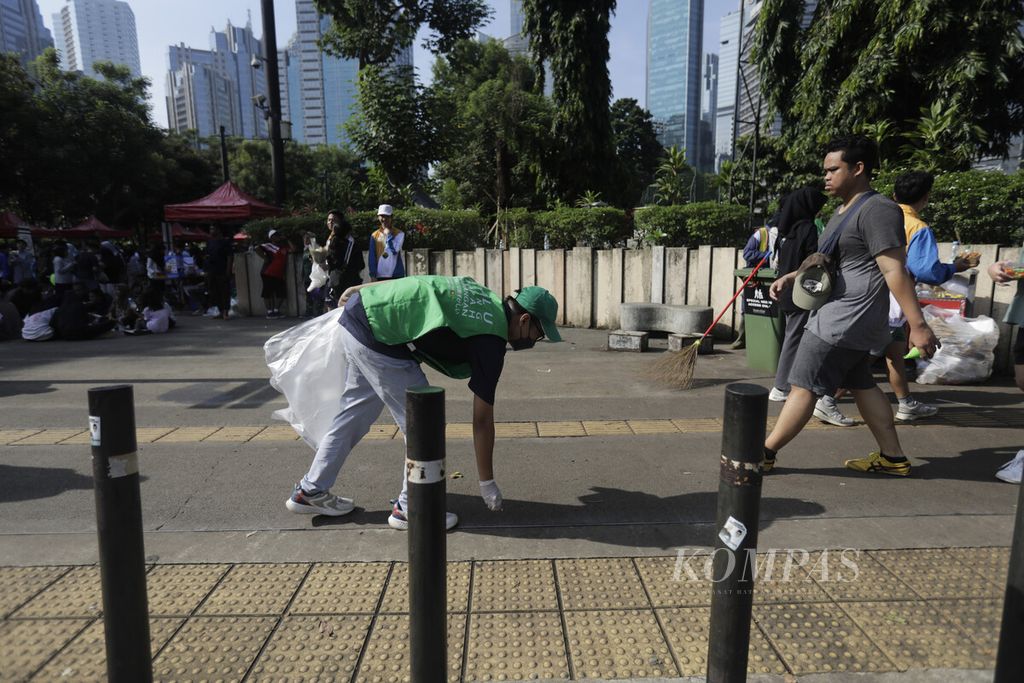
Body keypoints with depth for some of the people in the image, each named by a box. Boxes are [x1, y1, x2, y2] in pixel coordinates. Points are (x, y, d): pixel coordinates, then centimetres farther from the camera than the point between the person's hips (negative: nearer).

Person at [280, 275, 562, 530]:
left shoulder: (485, 296, 10)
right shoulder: (490, 342, -10)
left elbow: (410, 282, 14)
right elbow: (482, 420, -6)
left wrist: (358, 289, 22)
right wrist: (487, 484, 4)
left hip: (358, 312, 10)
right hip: (376, 337, -10)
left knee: (357, 410, 22)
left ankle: (311, 491, 37)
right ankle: (410, 508, 16)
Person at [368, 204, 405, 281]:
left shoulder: (399, 234, 2)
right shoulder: (374, 235, 8)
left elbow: (395, 249, -13)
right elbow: (372, 257, 5)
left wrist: (388, 234, -7)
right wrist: (373, 275, -2)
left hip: (397, 275, -2)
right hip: (380, 276, 2)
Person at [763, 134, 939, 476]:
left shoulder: (877, 210, -15)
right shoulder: (846, 211, 17)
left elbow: (895, 271, -21)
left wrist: (918, 325, -22)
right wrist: (791, 277, 14)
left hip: (847, 318, -11)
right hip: (844, 316, 11)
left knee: (804, 386, -6)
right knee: (861, 385, 16)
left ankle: (765, 453, 2)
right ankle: (893, 457, 26)